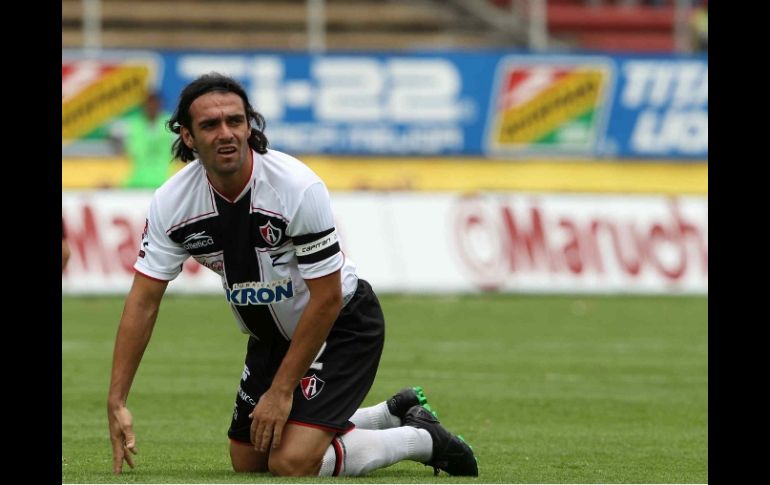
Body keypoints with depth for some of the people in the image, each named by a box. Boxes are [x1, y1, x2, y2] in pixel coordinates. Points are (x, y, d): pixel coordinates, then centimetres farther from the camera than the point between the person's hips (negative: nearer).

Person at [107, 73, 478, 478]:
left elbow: (327, 299, -25)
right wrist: (116, 403, -21)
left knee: (292, 463, -21)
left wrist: (282, 391, -22)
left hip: (342, 326, -7)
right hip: (271, 334, 7)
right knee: (247, 461, 16)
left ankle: (418, 438, 3)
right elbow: (143, 301, -13)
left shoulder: (298, 188, -31)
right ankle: (394, 413, 31)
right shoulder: (170, 203, -16)